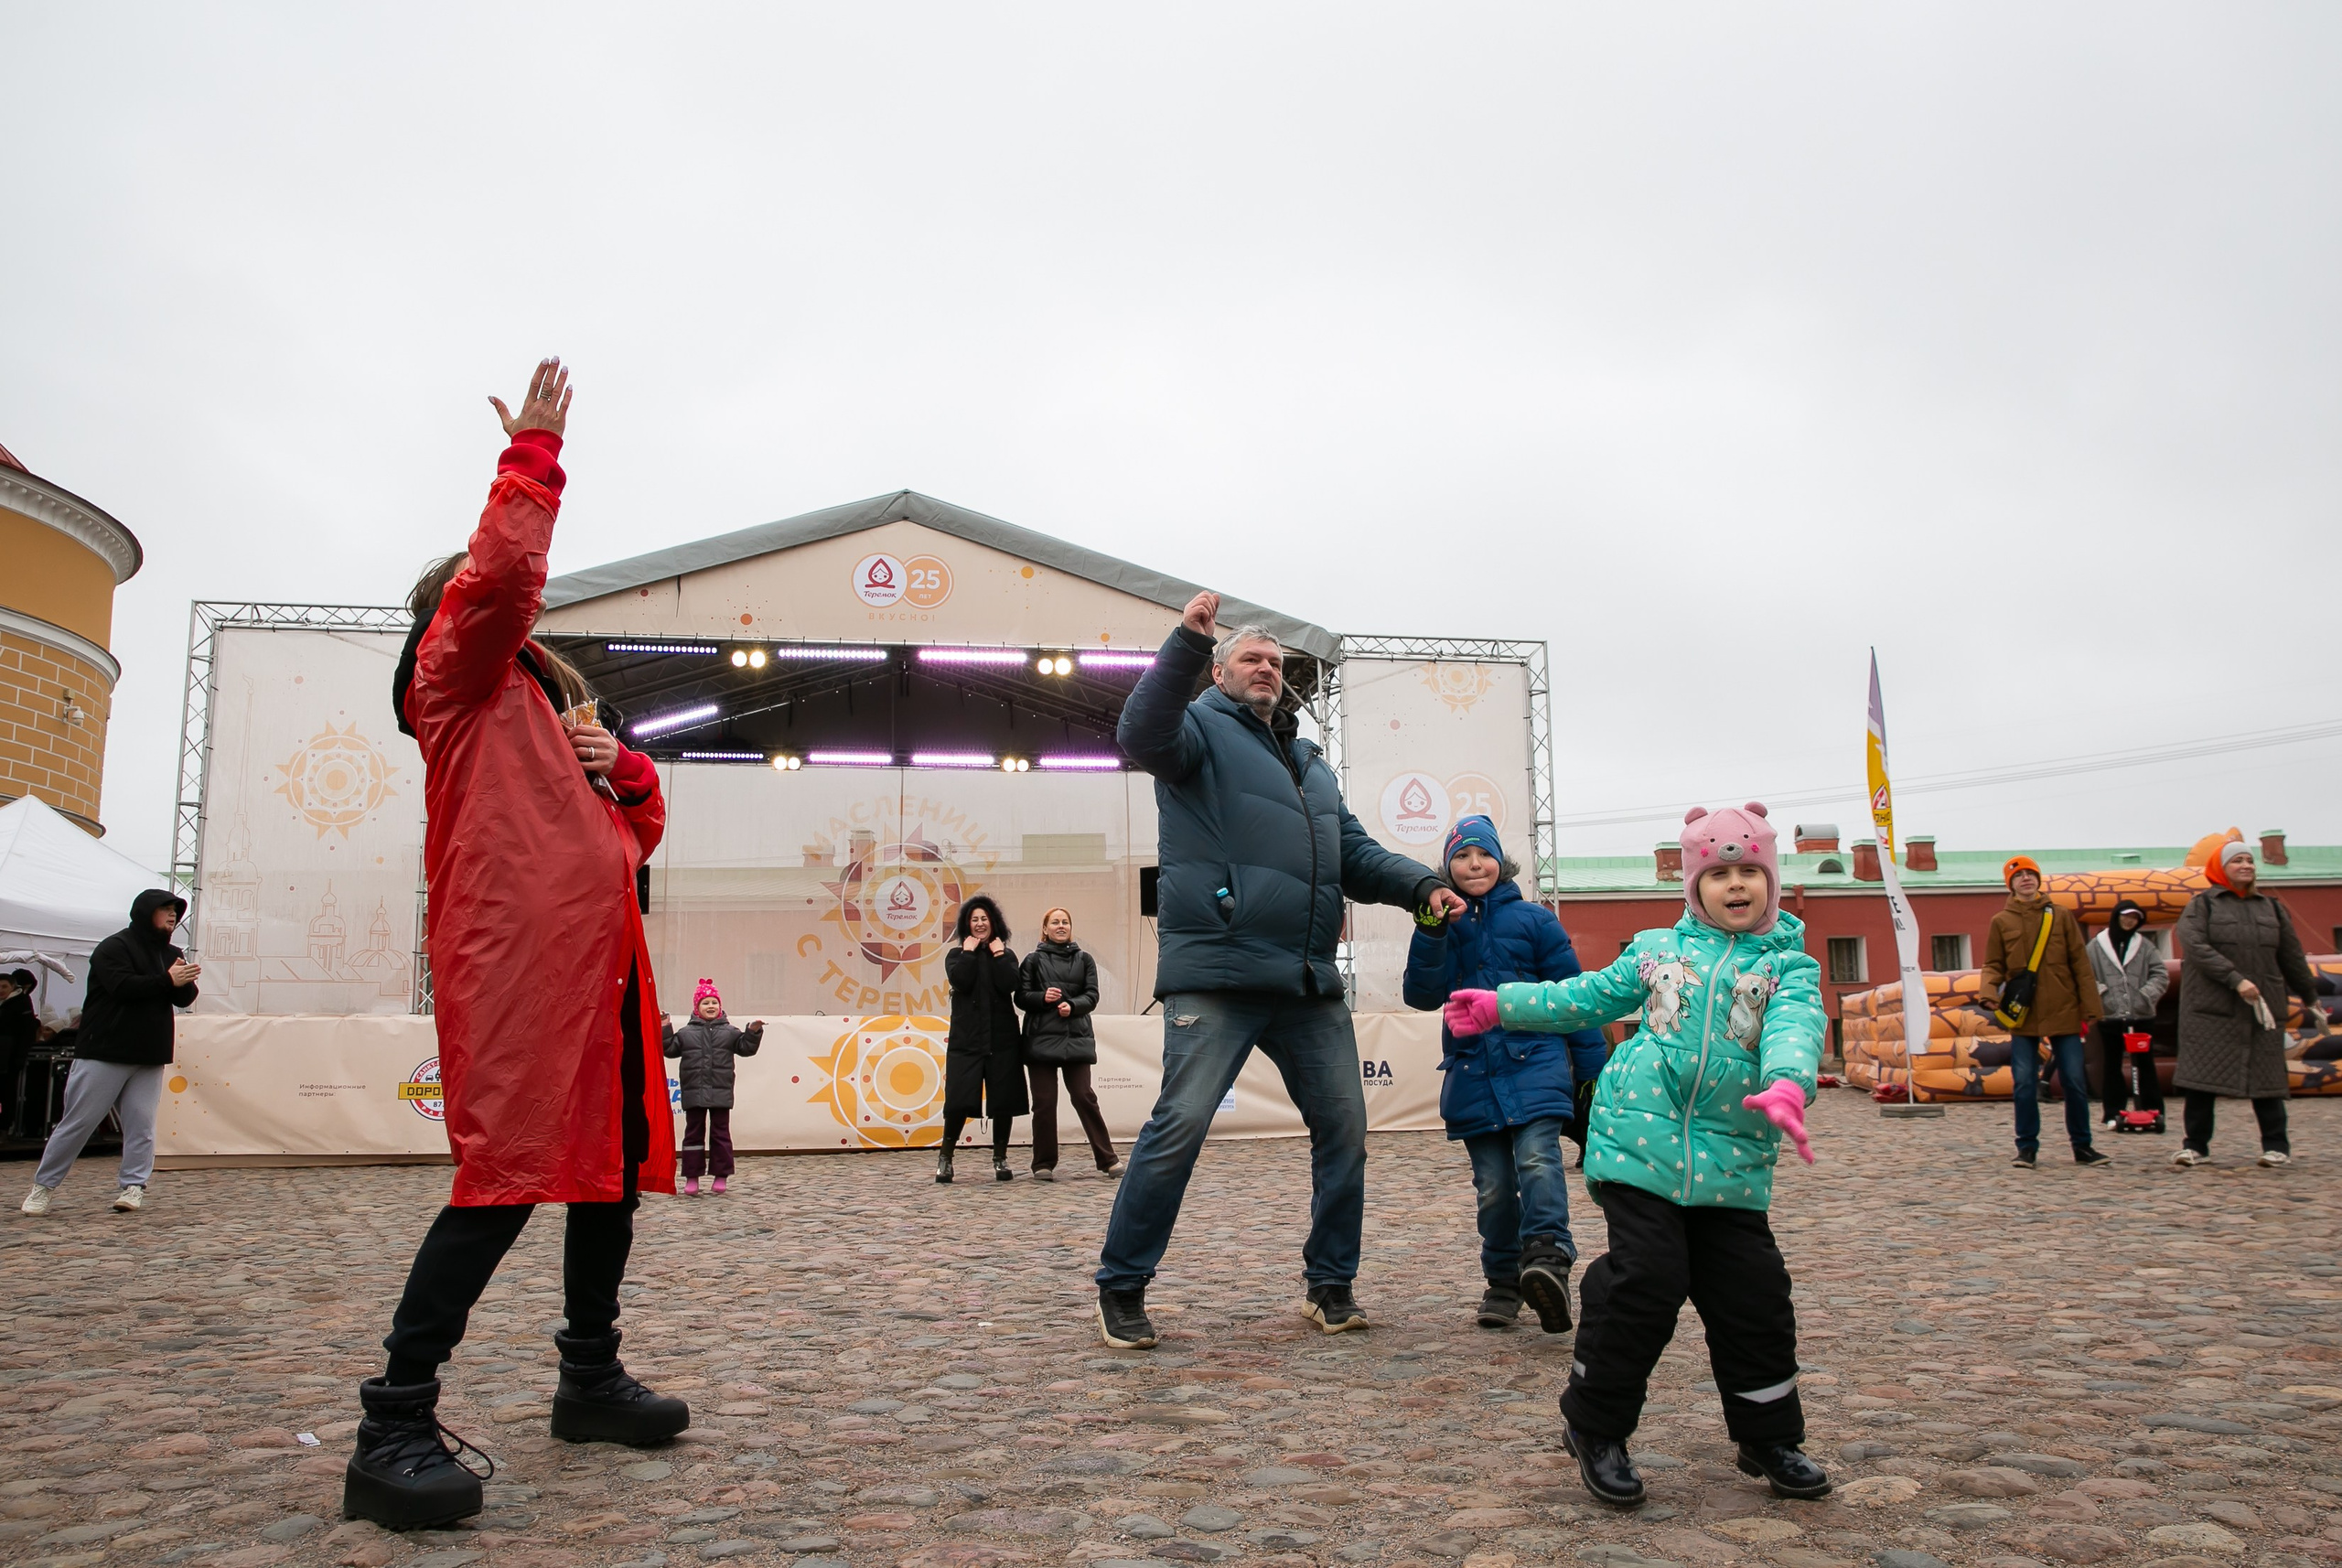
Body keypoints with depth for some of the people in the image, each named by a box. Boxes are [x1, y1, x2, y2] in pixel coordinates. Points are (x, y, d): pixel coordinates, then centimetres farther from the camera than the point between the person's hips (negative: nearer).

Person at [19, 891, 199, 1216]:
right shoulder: (114, 948, -5)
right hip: (104, 1053, -5)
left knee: (141, 1125, -3)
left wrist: (184, 981, -16)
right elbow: (123, 987, -21)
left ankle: (132, 1187, 0)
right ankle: (44, 1186, 12)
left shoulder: (171, 955, 14)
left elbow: (185, 998, 5)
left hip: (150, 1058, 5)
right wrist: (167, 980, -21)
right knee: (78, 1121, 0)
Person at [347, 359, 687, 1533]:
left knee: (614, 1166, 12)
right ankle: (393, 1435, -8)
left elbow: (640, 832, 27)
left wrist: (624, 770, 7)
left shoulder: (553, 701, 28)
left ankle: (591, 1379, 26)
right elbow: (501, 569, -16)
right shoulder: (458, 680, 4)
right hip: (517, 962, -9)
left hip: (597, 966, 9)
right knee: (506, 1179, -14)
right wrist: (533, 453, -6)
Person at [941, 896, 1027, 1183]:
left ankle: (1000, 1159, 14)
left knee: (1003, 1100, 2)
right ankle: (945, 1157, 8)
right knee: (958, 1099, -8)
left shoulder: (1006, 955, 10)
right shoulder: (956, 955, 9)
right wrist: (969, 952, -6)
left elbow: (1009, 985, -9)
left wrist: (998, 954, -5)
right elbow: (960, 981, -12)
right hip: (966, 1039, -1)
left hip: (1001, 1038, 1)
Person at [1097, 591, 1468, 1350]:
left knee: (1343, 1124, 8)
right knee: (1180, 1124, -8)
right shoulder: (1202, 728, 5)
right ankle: (1122, 1288, 5)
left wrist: (1423, 885, 7)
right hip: (1217, 974, -7)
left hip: (1310, 983, 7)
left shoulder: (1309, 760, 27)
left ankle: (1330, 1284, 22)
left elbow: (1354, 853, 24)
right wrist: (1188, 641, -28)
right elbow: (1142, 736, -18)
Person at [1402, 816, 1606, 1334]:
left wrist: (1592, 1068, 5)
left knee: (1537, 1157, -24)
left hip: (1535, 1064, -2)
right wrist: (1431, 934, -17)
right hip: (1472, 1074, 3)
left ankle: (1548, 1256, -33)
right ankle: (1503, 1282, 15)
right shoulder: (1445, 926, 9)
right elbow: (1422, 995, -4)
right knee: (1492, 1184, 5)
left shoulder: (1533, 920, 3)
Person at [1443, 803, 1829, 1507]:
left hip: (1732, 1159, 1)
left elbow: (1797, 1025, -15)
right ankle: (1594, 1427, 10)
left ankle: (1769, 1438, 27)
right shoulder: (1657, 949, 12)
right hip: (1640, 1140, -1)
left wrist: (1788, 1083, -37)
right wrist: (1501, 1005, 19)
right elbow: (1588, 997, 22)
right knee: (1645, 1278, -9)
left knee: (1754, 1294, 3)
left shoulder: (1788, 964, 6)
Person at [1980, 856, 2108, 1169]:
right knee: (2025, 1084, -1)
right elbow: (1994, 965, 5)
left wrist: (2090, 1006, -1)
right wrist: (1989, 993, -15)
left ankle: (2082, 1146, 16)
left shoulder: (2061, 917, 7)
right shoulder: (2001, 922, 6)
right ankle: (2027, 1147, 8)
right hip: (2023, 1014, 0)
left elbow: (2080, 963, 5)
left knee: (2074, 1081, 3)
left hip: (2063, 1012, 0)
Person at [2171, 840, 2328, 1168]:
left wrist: (2310, 998, 25)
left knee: (2266, 1076, 4)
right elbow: (2196, 948, -13)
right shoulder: (2201, 905, 2)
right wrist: (2235, 979, -21)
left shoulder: (2272, 908, 15)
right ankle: (2196, 1145, 2)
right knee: (2201, 1077, -5)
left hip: (2263, 1008, 3)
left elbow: (2292, 957, 21)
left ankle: (2277, 1145, 14)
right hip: (2211, 1008, -3)